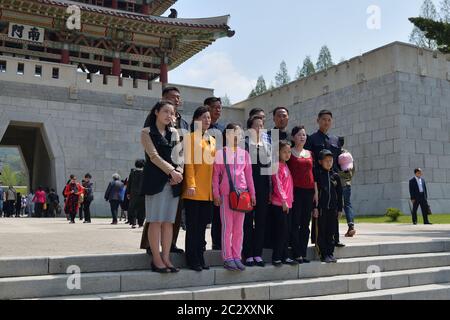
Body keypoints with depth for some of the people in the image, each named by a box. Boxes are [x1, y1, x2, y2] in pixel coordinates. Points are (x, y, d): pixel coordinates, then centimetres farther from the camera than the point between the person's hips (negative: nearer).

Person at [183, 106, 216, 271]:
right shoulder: (191, 137, -2)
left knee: (202, 225, 10)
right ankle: (192, 259, 6)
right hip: (195, 190, -6)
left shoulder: (212, 140, 17)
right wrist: (191, 184, -18)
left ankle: (200, 257, 18)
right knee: (193, 225, -1)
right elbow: (189, 162, -9)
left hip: (208, 191, 6)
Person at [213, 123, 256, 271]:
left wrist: (252, 193, 10)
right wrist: (216, 194, -4)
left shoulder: (244, 154, 11)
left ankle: (237, 256, 15)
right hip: (226, 194, -3)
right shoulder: (220, 153, 2)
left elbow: (248, 175, 13)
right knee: (227, 226, 0)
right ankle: (227, 258, 7)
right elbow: (215, 175, 1)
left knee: (239, 227, 7)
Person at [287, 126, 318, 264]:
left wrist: (316, 191, 10)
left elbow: (313, 173, 16)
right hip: (295, 190, -5)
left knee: (306, 224, 7)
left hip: (309, 191, 5)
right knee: (295, 224, -4)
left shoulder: (310, 153, 16)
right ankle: (297, 254, 0)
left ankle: (303, 254, 13)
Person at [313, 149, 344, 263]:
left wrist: (340, 209, 11)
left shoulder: (335, 176, 11)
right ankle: (324, 254, 7)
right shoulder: (317, 174, -2)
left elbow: (339, 194, 14)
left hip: (333, 209, 4)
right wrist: (315, 207, -11)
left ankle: (330, 253, 17)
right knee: (321, 232, 0)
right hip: (321, 208, -4)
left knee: (331, 232, 9)